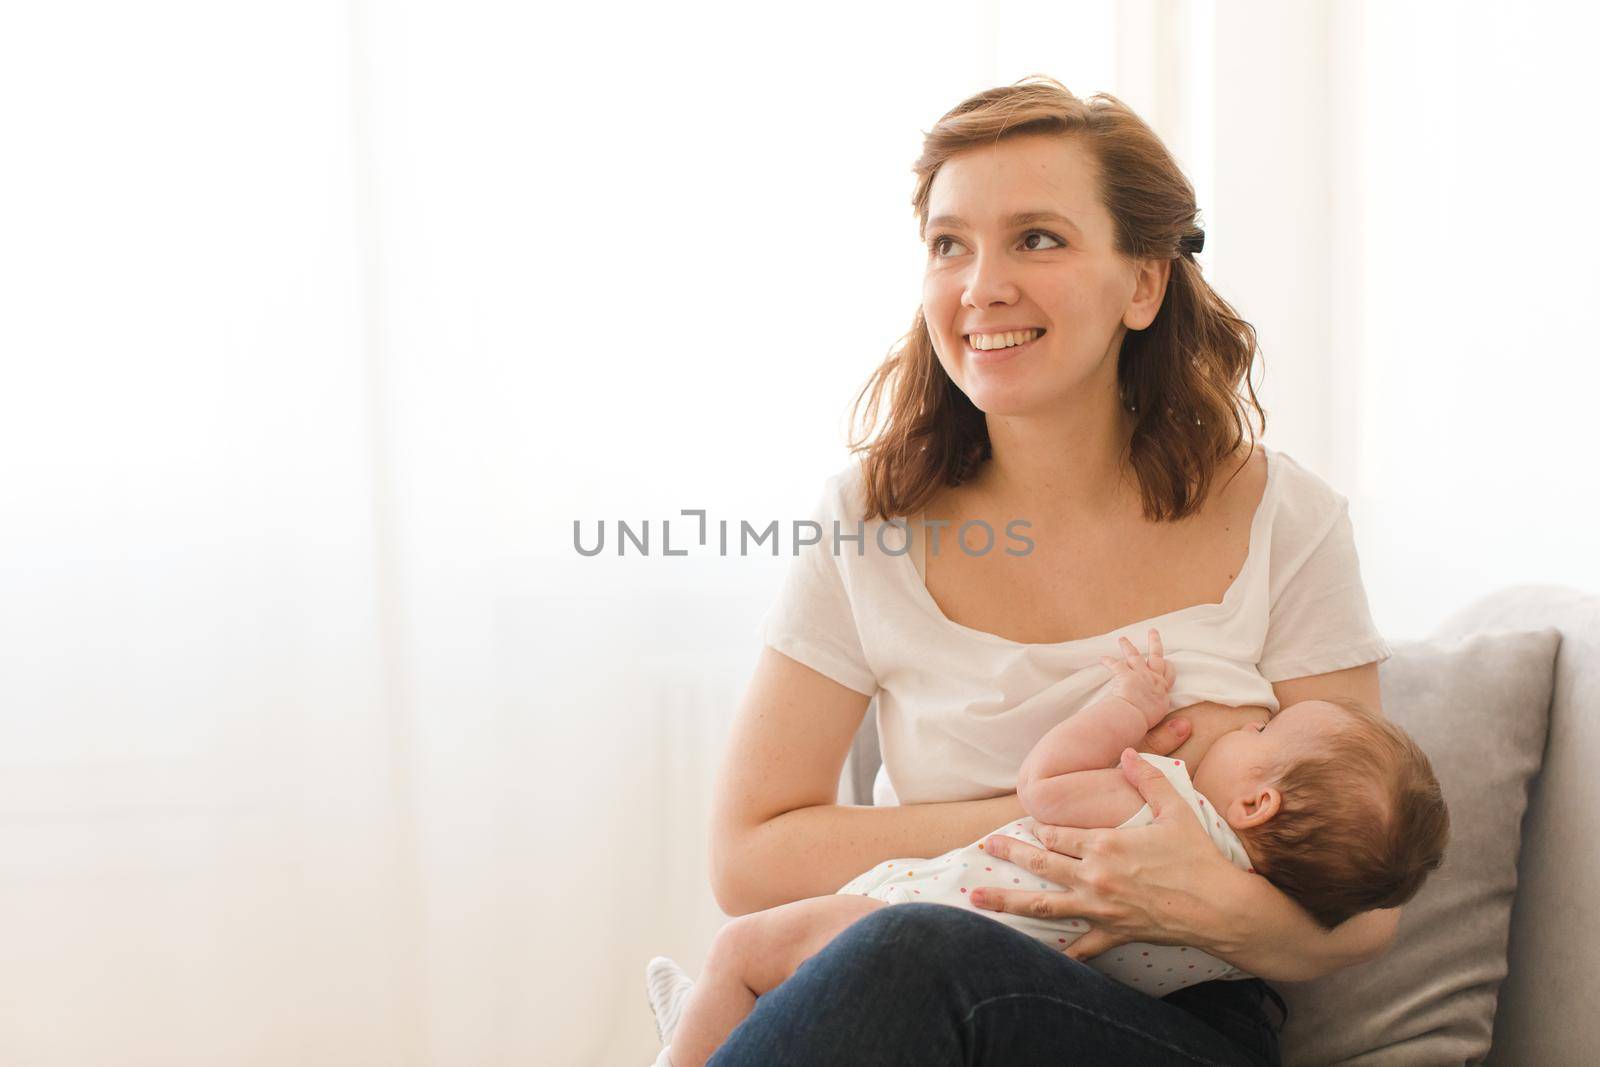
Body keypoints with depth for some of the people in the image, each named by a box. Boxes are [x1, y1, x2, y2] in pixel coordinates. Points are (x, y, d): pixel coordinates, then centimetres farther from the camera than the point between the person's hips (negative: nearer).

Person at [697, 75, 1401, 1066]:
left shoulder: (1282, 521, -2)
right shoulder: (871, 517, 0)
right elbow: (748, 857, -3)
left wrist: (1216, 904, -24)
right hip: (918, 984, 1)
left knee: (919, 957, -34)